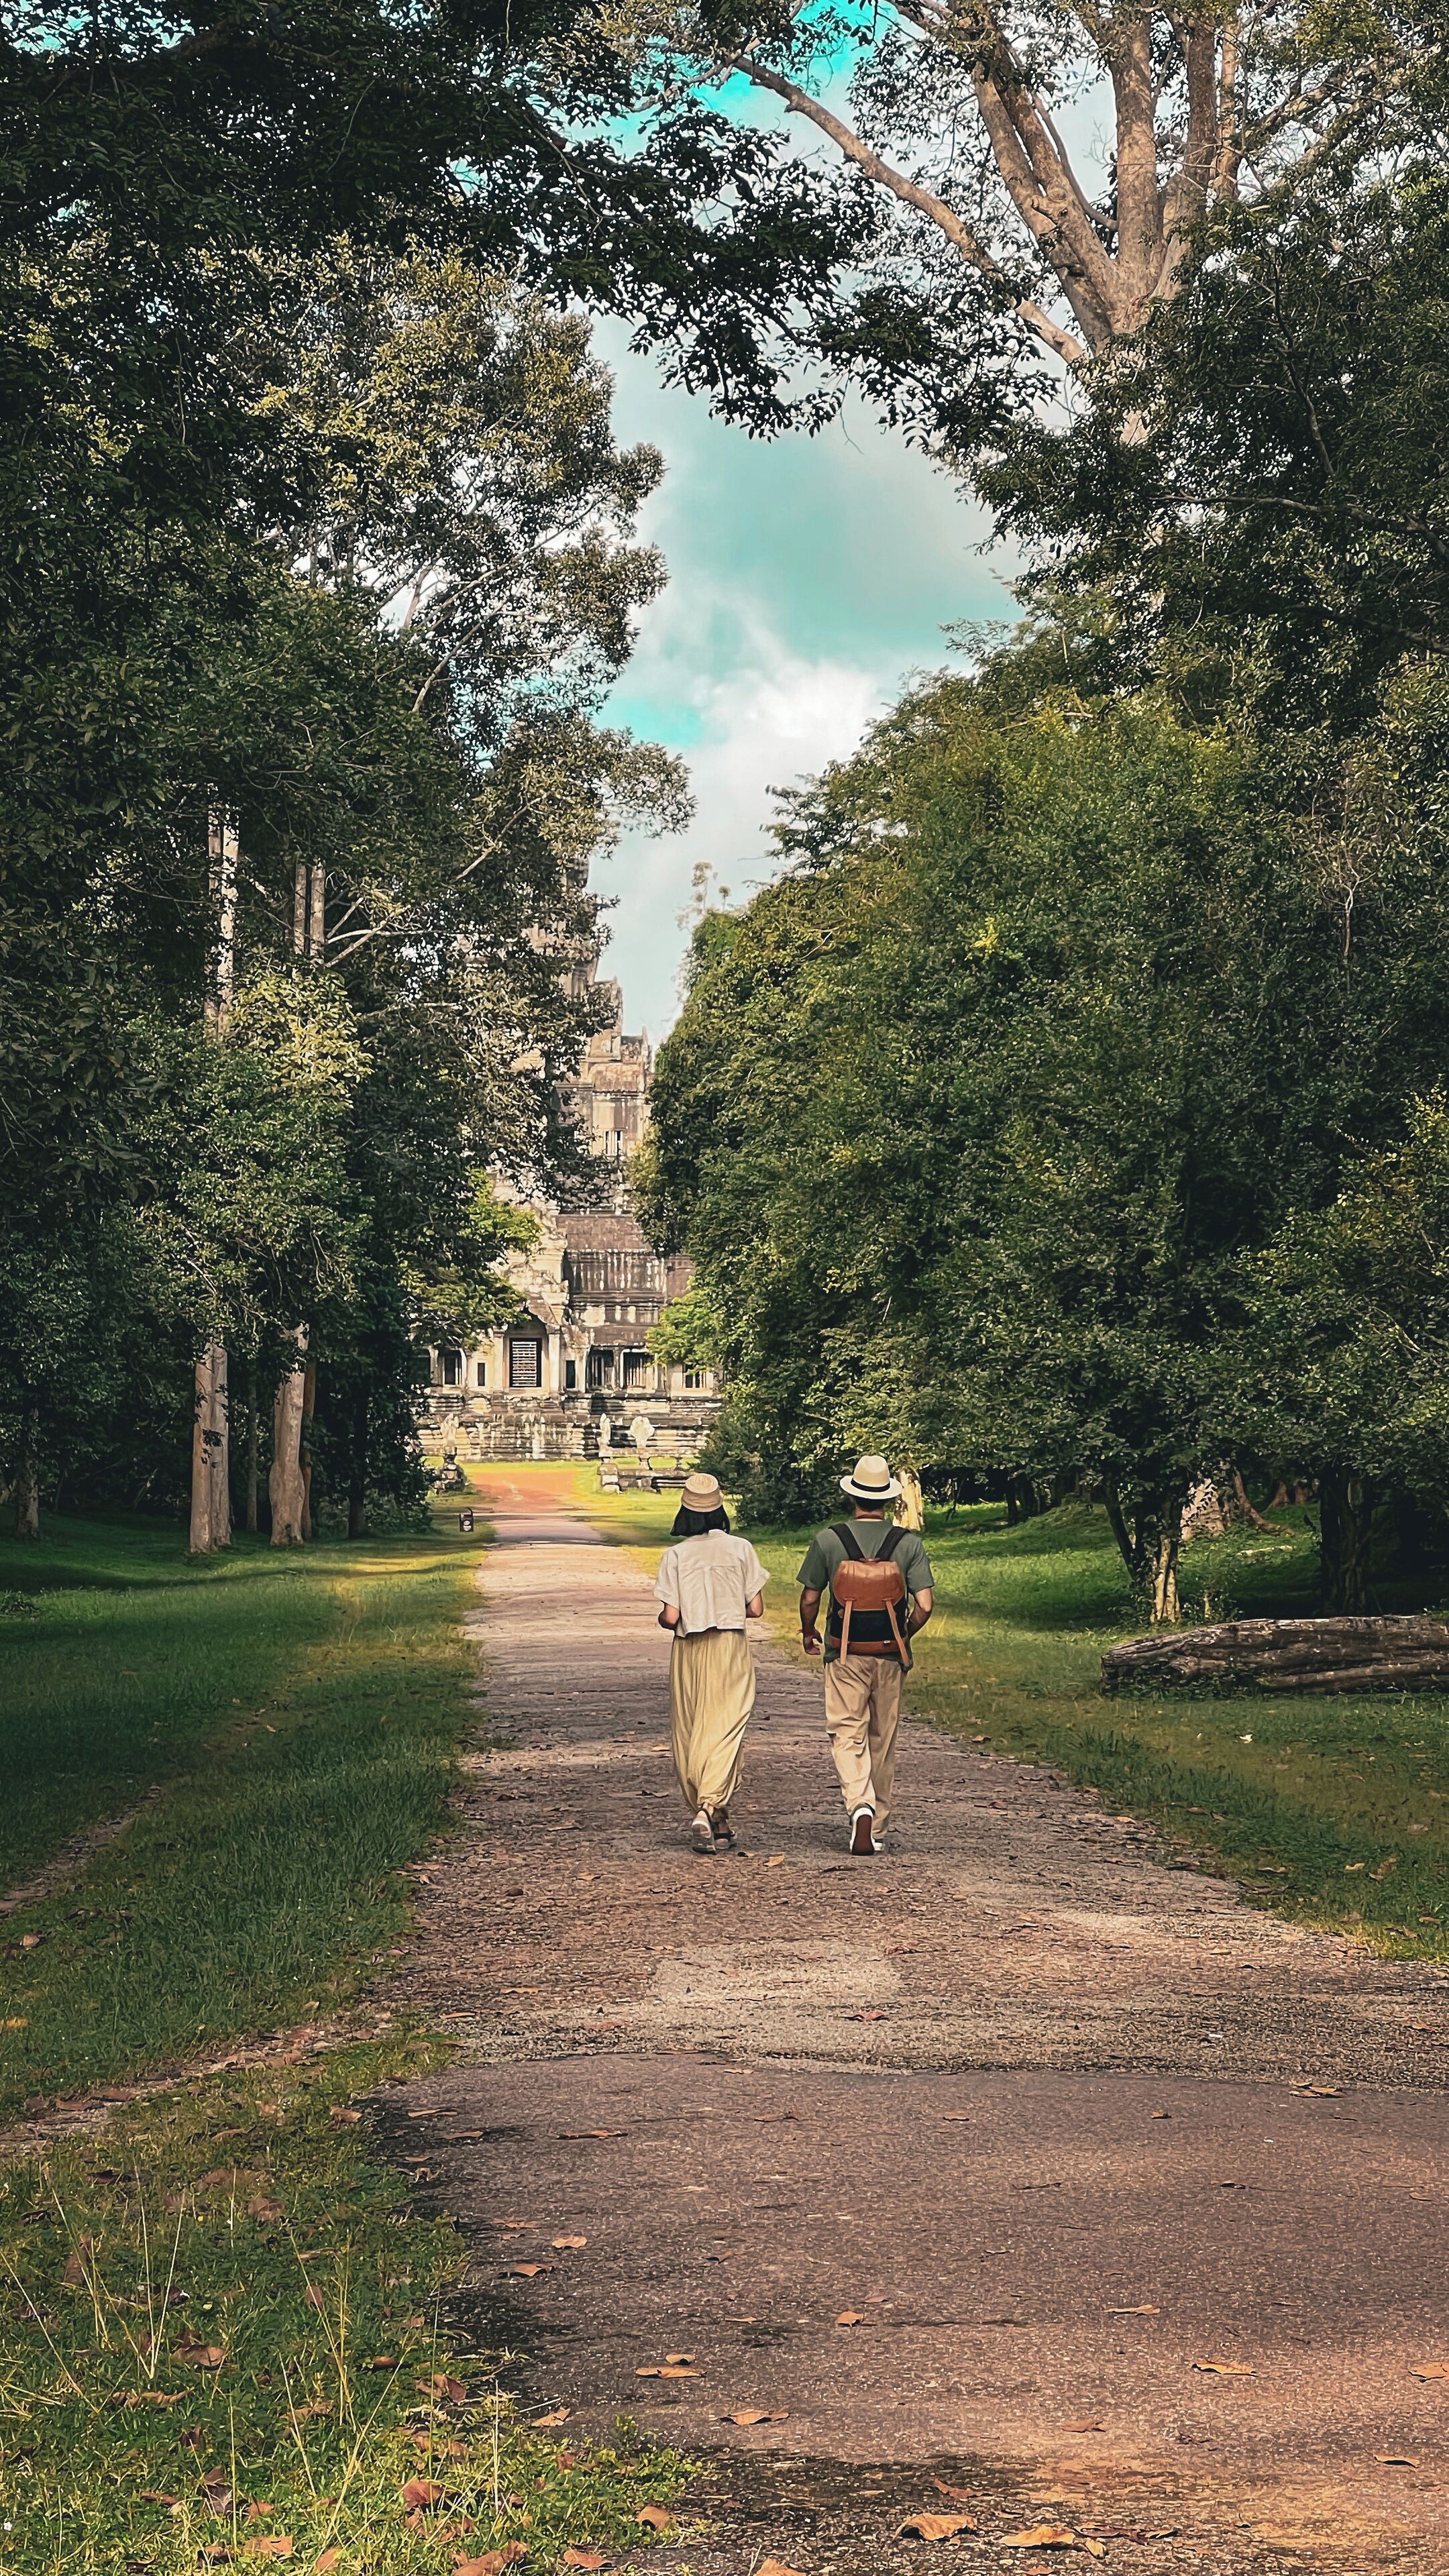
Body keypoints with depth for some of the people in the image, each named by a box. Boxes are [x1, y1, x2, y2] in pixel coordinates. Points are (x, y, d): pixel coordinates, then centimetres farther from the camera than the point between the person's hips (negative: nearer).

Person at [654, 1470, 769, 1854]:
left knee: (690, 1733, 11)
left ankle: (719, 1824, 15)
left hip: (688, 1650, 1)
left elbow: (670, 1617, -8)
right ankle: (710, 1807, -24)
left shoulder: (675, 1555, -5)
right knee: (726, 1730, -3)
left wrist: (663, 1619, 14)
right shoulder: (741, 1549, -3)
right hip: (731, 1647, 0)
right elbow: (756, 1608, -2)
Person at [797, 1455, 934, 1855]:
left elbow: (810, 1599, 0)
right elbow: (924, 1605, -9)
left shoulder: (828, 1540, -6)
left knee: (847, 1735, 1)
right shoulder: (909, 1543, -4)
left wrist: (808, 1634, 20)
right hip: (890, 1657, 2)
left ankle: (860, 1805, -25)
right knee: (882, 1742, 13)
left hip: (845, 1656, -2)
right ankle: (875, 1829, 20)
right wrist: (904, 1637, 11)